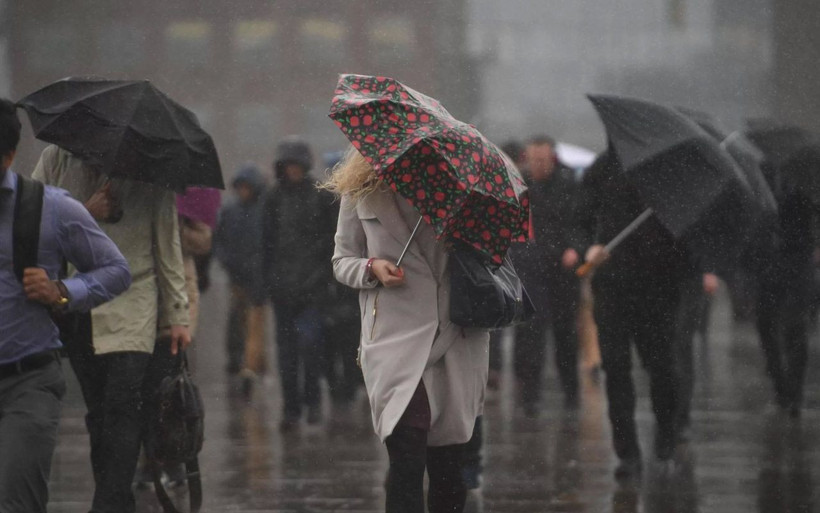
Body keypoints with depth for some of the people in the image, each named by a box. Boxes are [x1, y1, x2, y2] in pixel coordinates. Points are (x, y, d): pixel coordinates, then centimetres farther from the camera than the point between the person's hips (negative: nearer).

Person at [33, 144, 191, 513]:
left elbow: (167, 246, 10)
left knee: (123, 405, -15)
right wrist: (85, 214, -12)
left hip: (132, 306, -2)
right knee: (98, 412, 4)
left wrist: (177, 316, 10)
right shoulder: (57, 158, 6)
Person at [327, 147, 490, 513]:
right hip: (396, 338, -2)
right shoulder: (360, 193, 7)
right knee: (407, 458, -15)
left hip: (456, 341, 2)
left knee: (447, 463, 7)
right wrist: (372, 269, -8)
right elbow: (342, 260, 12)